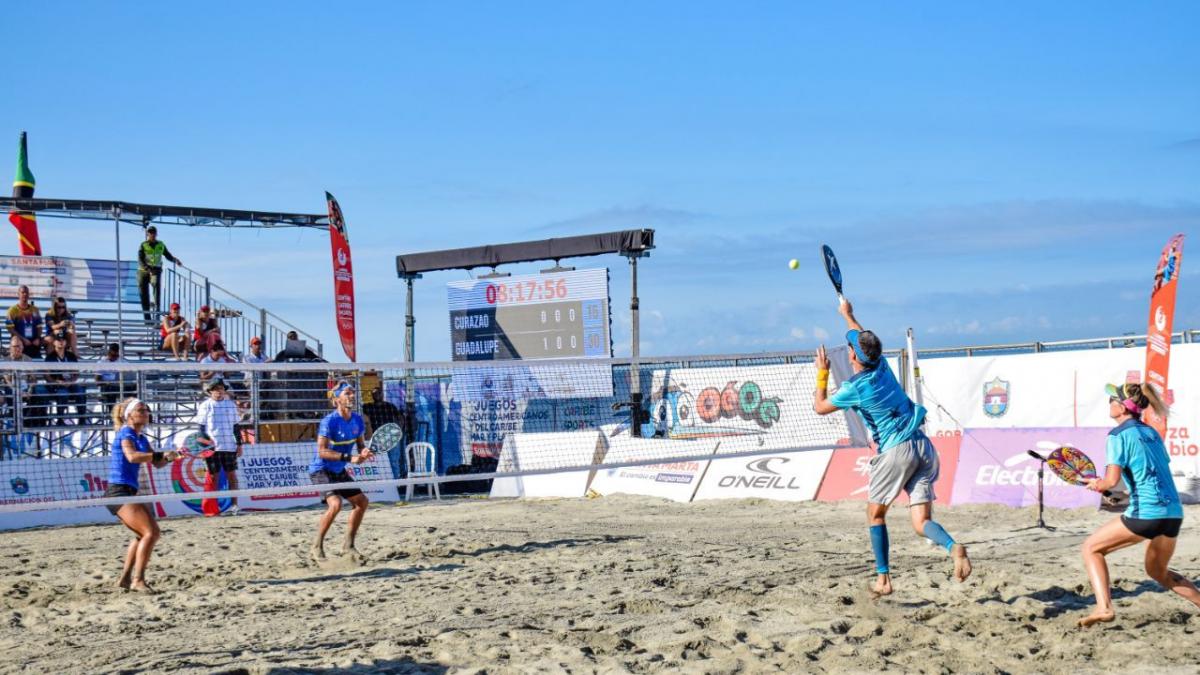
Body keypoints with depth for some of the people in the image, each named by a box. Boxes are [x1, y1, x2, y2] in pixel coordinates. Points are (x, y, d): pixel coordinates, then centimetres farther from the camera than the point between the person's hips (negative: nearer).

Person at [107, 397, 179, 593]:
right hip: (118, 491, -10)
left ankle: (125, 578, 30)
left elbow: (157, 463, 18)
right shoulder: (126, 433, -11)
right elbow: (132, 456, -31)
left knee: (143, 534, 23)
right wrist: (161, 455, -35)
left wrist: (169, 457, -2)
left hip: (129, 492, 10)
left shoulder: (141, 438, 15)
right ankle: (138, 580, -18)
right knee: (151, 532, -19)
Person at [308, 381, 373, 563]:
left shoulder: (357, 419, -1)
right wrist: (349, 458, -33)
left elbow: (360, 443, 12)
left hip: (339, 471, 8)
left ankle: (348, 545, 23)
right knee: (335, 503, -27)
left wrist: (363, 452, -13)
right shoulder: (329, 421, -22)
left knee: (361, 501, 9)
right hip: (321, 470, -8)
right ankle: (317, 546, -12)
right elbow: (322, 451, -25)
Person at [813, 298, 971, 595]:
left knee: (875, 515, 14)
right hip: (923, 447, 6)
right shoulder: (882, 366, 10)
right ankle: (953, 547, -29)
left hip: (896, 451, -6)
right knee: (921, 522, 0)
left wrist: (822, 372, 16)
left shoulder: (854, 388, -8)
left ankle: (883, 578, 12)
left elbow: (820, 407, 9)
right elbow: (863, 337, 32)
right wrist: (847, 314, 47)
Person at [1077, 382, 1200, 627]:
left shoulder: (1119, 435, -5)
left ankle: (1104, 607, -6)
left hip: (1145, 513, -7)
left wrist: (1098, 485, 7)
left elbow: (1112, 480, -14)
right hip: (1174, 512, 7)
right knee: (1158, 571, 28)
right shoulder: (1152, 433, 17)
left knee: (1091, 548, 8)